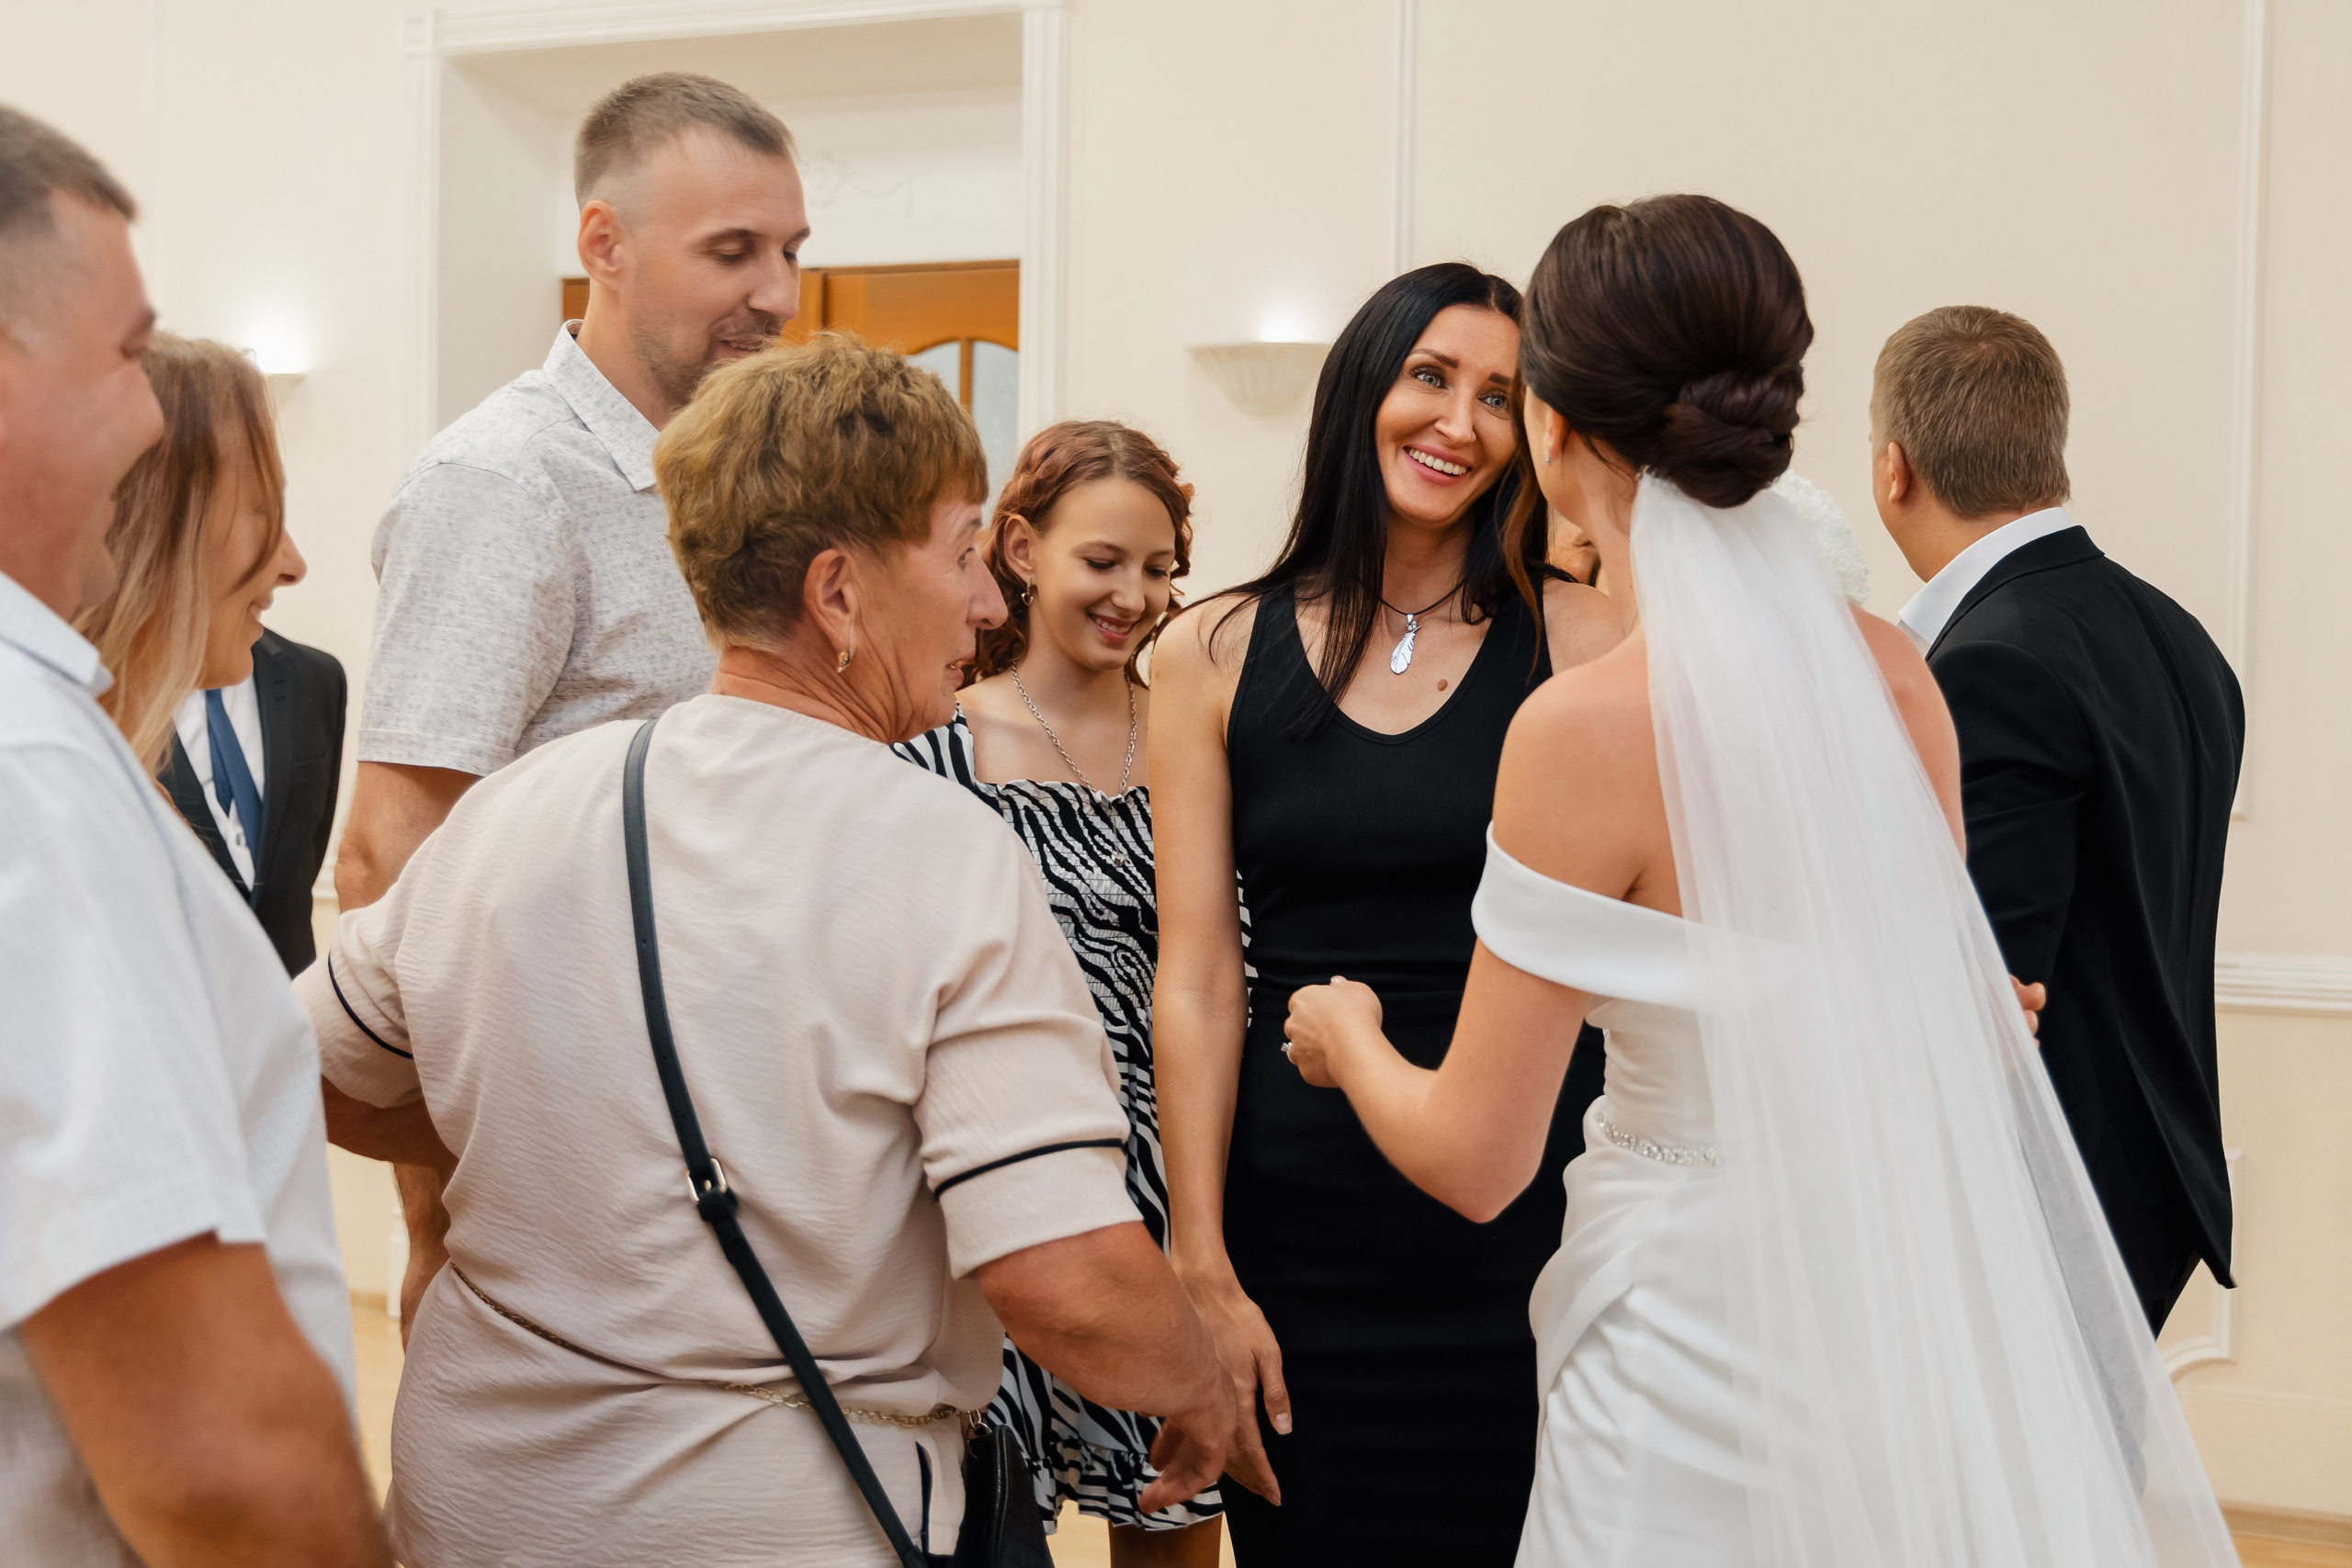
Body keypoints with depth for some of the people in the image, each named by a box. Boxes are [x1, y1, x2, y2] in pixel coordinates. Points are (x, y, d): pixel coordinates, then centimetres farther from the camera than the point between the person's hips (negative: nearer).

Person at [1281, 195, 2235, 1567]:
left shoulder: (1591, 726, -20)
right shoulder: (1895, 675, -2)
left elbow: (1476, 1159, -14)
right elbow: (1967, 1024, 11)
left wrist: (1347, 1036, 6)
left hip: (1703, 1339, -6)